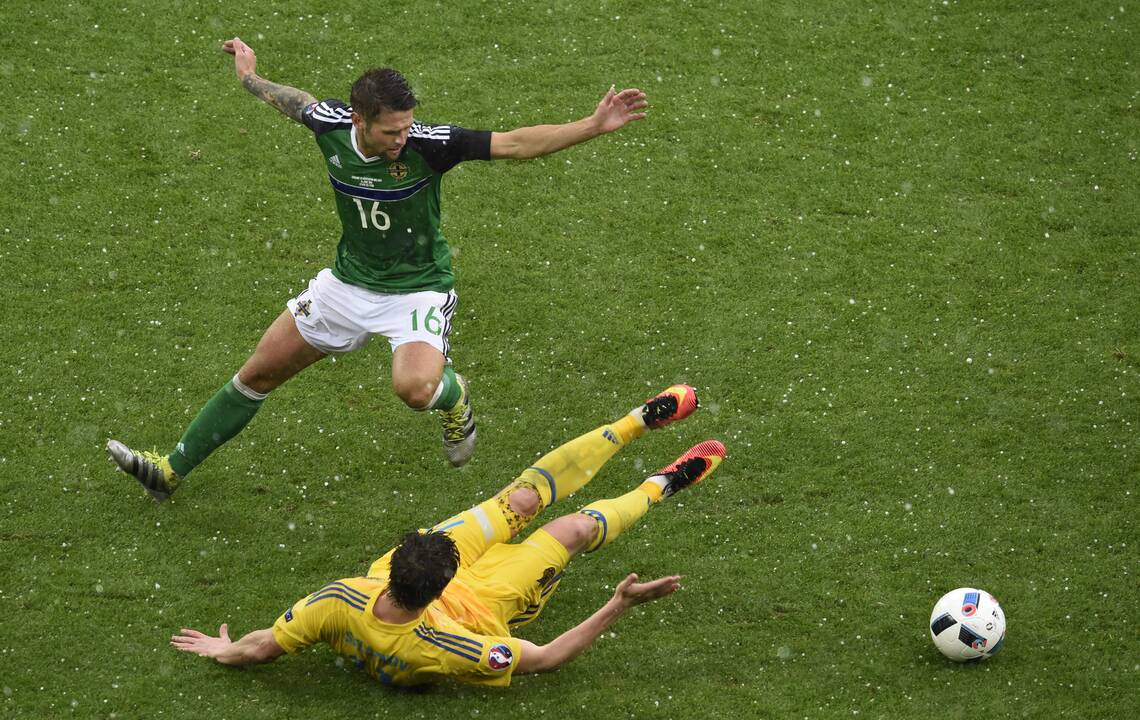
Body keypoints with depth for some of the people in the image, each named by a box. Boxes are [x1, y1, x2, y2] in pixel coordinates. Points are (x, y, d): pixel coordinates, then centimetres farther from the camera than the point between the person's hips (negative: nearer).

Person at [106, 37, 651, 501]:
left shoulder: (427, 145, -27)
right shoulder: (331, 126, -15)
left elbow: (515, 144, -28)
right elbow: (296, 102, 9)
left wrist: (594, 126, -38)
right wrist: (250, 76, 27)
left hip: (418, 288, -4)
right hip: (349, 282, 5)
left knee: (414, 388, -33)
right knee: (258, 374, 9)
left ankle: (453, 395, 7)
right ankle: (172, 470, 24)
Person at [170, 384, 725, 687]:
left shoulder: (338, 604, -41)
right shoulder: (436, 650, -48)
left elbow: (260, 648, -25)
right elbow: (545, 659, -35)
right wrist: (618, 607, -36)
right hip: (480, 603, -4)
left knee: (522, 499, 7)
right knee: (576, 527, 5)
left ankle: (640, 421, 25)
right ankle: (658, 488, 38)